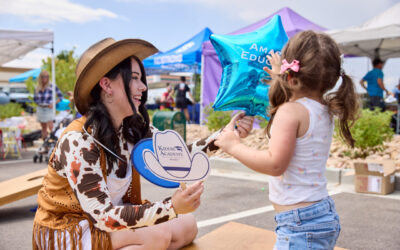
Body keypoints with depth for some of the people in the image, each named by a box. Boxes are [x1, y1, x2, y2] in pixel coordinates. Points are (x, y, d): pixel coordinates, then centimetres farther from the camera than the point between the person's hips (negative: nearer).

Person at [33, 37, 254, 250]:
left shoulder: (133, 128, -6)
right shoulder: (77, 141, -27)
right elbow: (103, 216, -31)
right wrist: (171, 207, -41)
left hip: (113, 214, 7)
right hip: (65, 231, -7)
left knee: (187, 225, -6)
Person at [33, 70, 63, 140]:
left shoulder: (52, 86, -6)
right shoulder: (37, 88, 6)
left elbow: (60, 96, -3)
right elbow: (35, 98, 17)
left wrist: (54, 103, -14)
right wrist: (39, 103, 0)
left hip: (49, 109, -4)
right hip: (40, 109, 4)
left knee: (50, 127, -14)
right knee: (43, 128, 10)